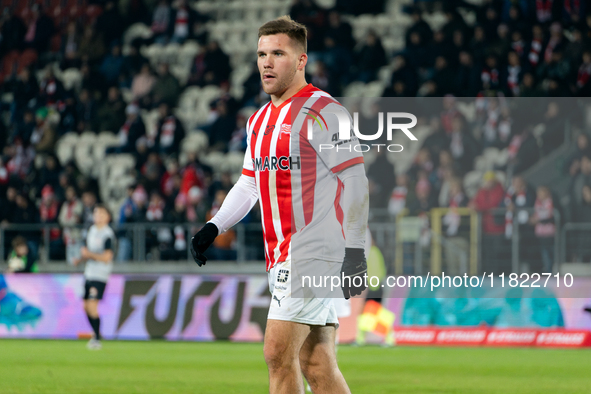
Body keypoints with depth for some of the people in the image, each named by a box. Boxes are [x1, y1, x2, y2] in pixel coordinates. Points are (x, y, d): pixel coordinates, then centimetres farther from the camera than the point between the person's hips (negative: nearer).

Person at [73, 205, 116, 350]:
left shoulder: (107, 235, -13)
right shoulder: (92, 230, 13)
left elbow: (106, 257, -19)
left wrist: (88, 254, -17)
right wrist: (80, 259, 7)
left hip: (100, 276, -8)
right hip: (89, 273, 8)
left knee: (92, 306, -15)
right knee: (86, 306, 11)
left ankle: (97, 340, -8)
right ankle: (96, 334, 26)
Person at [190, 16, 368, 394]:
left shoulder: (323, 111, -9)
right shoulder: (260, 120, 17)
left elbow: (356, 183, -13)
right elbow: (249, 183, 26)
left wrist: (355, 251, -20)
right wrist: (213, 228, 13)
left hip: (314, 252, -8)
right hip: (283, 256, 8)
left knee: (279, 353, -13)